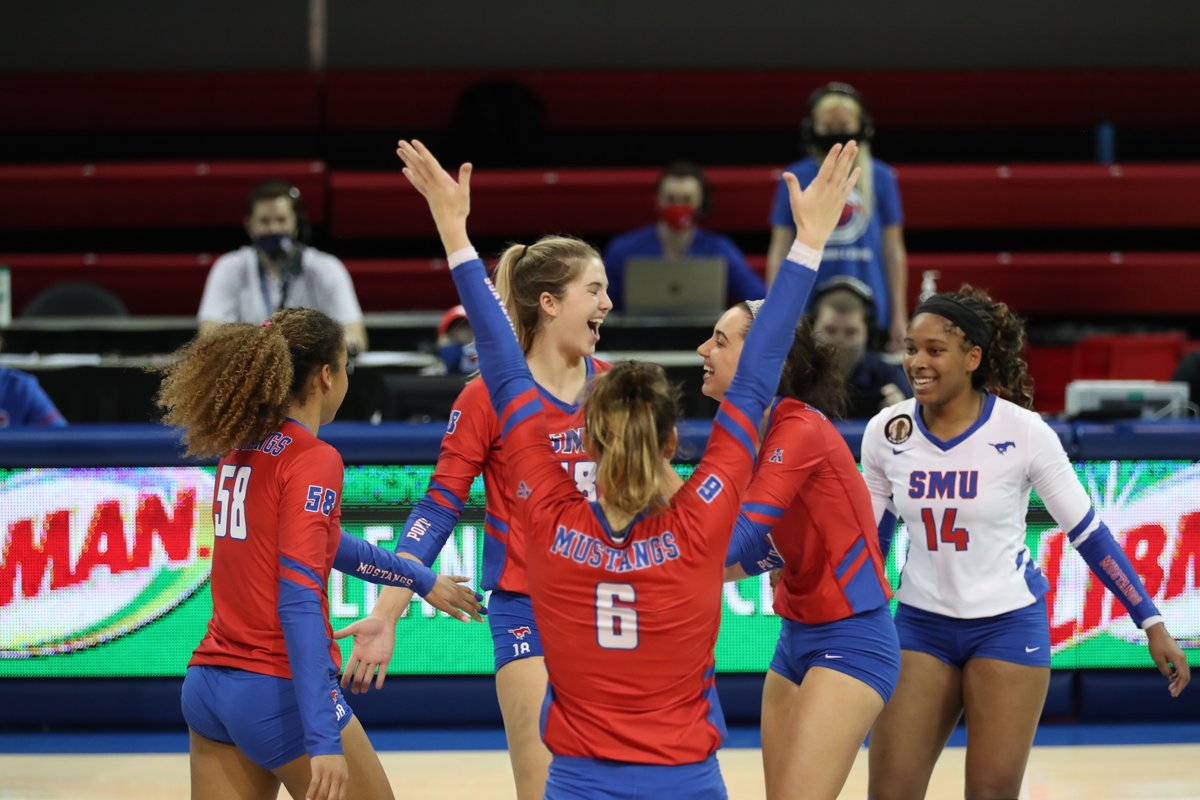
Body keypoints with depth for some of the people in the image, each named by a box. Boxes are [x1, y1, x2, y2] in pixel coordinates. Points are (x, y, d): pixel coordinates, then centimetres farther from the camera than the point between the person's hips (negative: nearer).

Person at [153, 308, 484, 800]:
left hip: (208, 685, 7)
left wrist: (420, 579, 36)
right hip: (279, 691, -7)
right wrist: (323, 738, -25)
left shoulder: (243, 447, 11)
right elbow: (299, 601, -21)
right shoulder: (313, 461, -13)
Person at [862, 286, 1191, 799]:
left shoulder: (1023, 431, -15)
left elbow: (1087, 532, -6)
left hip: (1008, 625, -3)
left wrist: (1152, 625, -6)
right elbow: (871, 539, 9)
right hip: (920, 623, 3)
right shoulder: (886, 431, -5)